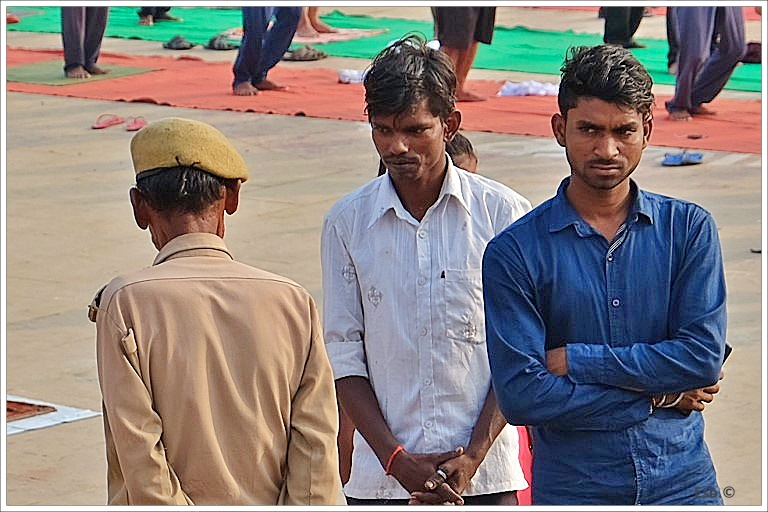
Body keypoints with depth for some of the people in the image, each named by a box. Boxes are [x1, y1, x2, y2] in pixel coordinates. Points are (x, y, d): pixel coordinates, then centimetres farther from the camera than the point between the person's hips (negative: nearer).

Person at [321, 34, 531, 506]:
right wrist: (398, 460, -5)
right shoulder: (346, 223, 4)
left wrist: (474, 455, -8)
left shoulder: (504, 214, 0)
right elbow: (343, 356, 4)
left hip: (485, 475, -1)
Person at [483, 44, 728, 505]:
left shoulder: (689, 229, 3)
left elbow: (704, 355, -7)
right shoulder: (515, 251, -4)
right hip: (573, 490, -1)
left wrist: (574, 361, -10)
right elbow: (521, 395, -11)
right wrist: (658, 397, -9)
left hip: (684, 483, 1)